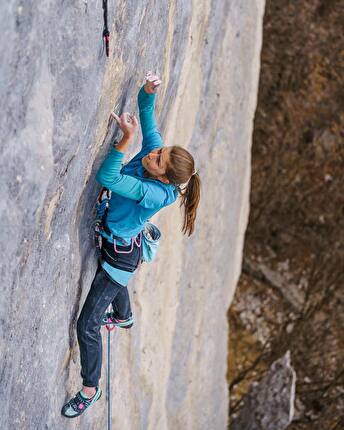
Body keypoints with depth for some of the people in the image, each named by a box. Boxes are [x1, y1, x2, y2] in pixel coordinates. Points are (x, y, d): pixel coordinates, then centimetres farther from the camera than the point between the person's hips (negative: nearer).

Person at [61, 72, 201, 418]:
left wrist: (127, 137, -47)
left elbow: (106, 178, -45)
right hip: (115, 242, 9)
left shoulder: (155, 192, -38)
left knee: (87, 324, -1)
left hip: (120, 254, -9)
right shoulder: (154, 152, -19)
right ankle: (124, 318, 74)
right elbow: (147, 116, -11)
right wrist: (148, 91, -31)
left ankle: (90, 390, 18)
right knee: (114, 282, 41)